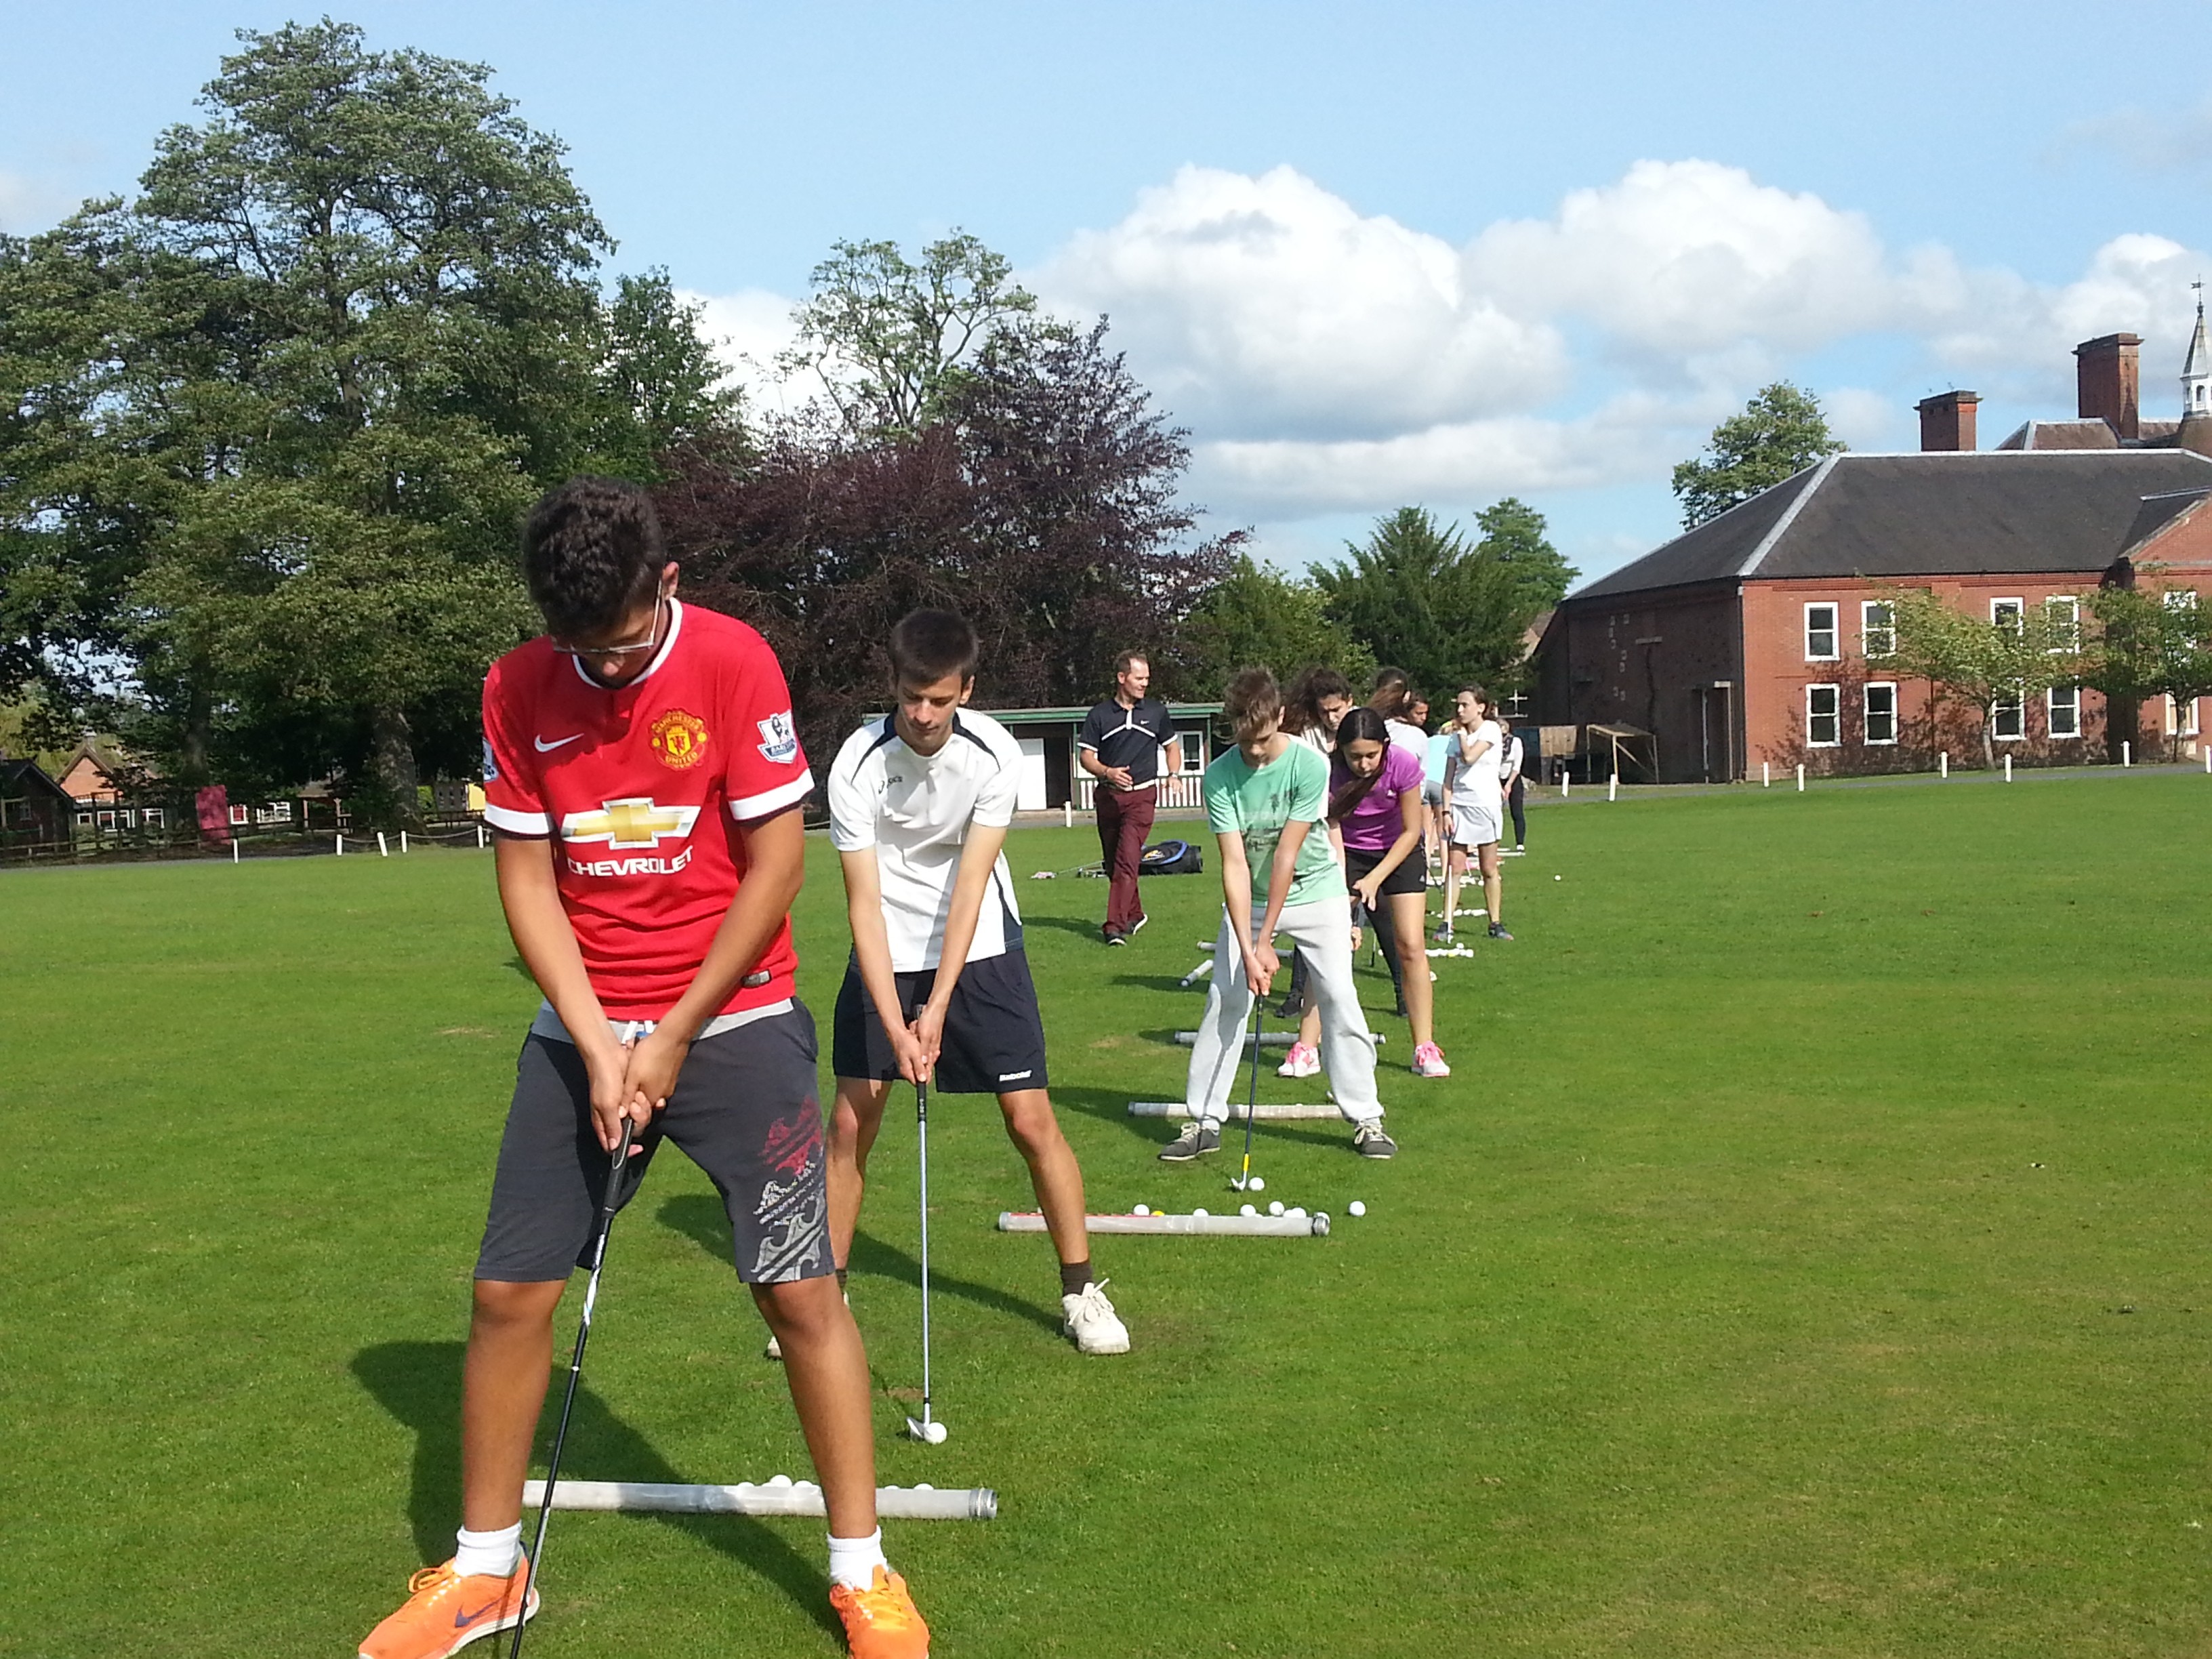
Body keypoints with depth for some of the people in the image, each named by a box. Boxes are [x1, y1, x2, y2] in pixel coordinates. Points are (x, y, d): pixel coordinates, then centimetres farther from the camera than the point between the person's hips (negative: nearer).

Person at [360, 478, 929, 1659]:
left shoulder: (734, 662, -12)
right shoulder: (516, 692, -3)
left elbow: (774, 864, -11)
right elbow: (525, 878, 1)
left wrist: (674, 1038, -10)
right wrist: (598, 1045, -9)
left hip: (732, 1018, -3)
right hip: (583, 1029, 3)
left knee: (799, 1289, -5)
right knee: (508, 1291, 3)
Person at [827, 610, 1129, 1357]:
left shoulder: (994, 753, -18)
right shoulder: (858, 763, -19)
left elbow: (970, 883, -19)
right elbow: (864, 900, -19)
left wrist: (937, 1007, -23)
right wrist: (894, 1025, -25)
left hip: (979, 949, 0)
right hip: (886, 952, 0)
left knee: (1031, 1118, -4)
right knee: (851, 1120, -2)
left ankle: (1081, 1290, 10)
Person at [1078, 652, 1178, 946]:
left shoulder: (1156, 711, 6)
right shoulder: (1099, 715, 1)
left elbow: (1172, 745, 20)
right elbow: (1086, 755, 2)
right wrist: (1107, 772, -17)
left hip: (1142, 795, -2)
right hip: (1108, 796, 2)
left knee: (1127, 859, -16)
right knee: (1112, 862, 10)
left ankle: (1116, 926, -19)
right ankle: (1135, 914, 29)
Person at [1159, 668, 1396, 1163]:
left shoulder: (1310, 765, -21)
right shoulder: (1220, 777, -16)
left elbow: (1287, 854, -20)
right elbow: (1235, 864, -19)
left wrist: (1266, 939, -18)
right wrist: (1248, 950, -23)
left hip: (1315, 893, -1)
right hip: (1248, 898, 1)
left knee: (1339, 998, -5)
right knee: (1224, 1000, -4)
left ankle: (1365, 1118, 7)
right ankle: (1204, 1121, 5)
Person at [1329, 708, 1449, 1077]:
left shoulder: (1403, 765, -26)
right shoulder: (1331, 773, -26)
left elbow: (1411, 831, -15)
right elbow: (1332, 835, -22)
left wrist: (1375, 878, -20)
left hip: (1399, 852, 0)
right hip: (1349, 853, 0)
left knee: (1410, 946, -9)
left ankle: (1425, 1050, -2)